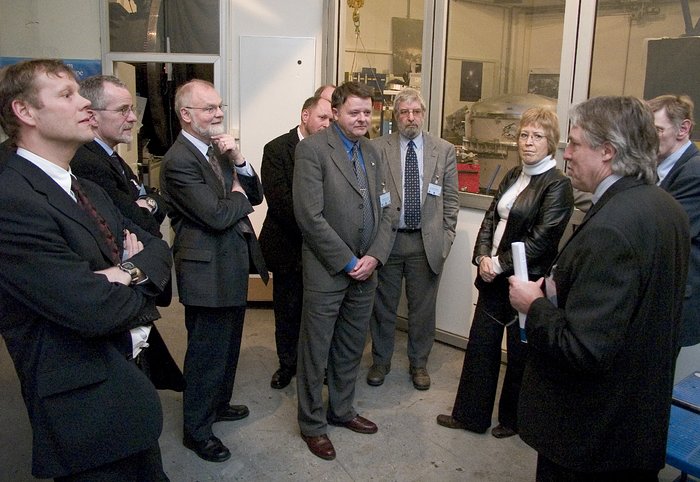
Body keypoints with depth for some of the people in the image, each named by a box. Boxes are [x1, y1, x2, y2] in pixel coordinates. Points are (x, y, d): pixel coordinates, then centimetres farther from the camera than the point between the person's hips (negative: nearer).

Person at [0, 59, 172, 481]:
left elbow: (157, 248, 8)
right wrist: (138, 289, -5)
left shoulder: (89, 191, 11)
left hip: (132, 393, 9)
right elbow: (95, 310, -26)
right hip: (89, 414, -8)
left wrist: (131, 271, -14)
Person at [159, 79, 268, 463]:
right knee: (206, 353, 5)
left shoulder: (218, 148, 8)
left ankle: (219, 404, 44)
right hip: (208, 271, -9)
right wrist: (239, 198, -5)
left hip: (232, 265, 9)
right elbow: (217, 216, -25)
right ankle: (197, 430, 23)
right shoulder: (179, 161, -19)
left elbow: (255, 196, 5)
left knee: (228, 345, 23)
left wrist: (238, 161, -10)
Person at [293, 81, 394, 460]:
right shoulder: (312, 148, -10)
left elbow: (384, 211, 11)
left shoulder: (371, 153, 11)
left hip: (364, 269, 6)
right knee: (316, 351, 7)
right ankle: (312, 423, 24)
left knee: (352, 348, 18)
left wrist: (374, 257, -4)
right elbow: (309, 215, -17)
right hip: (326, 271, -6)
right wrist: (347, 262, -15)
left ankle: (341, 410, 36)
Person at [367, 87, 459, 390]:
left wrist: (446, 238, 2)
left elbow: (451, 199, 6)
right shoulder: (377, 148, -1)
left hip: (427, 243, 1)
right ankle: (380, 361, 32)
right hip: (387, 239, -1)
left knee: (422, 308, 12)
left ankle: (418, 363, 32)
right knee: (383, 306, 13)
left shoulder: (444, 150, 3)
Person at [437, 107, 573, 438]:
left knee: (520, 352, 11)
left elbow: (541, 239, -18)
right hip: (493, 276, 7)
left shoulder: (557, 185, -12)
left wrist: (500, 264, -17)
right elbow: (490, 218, 9)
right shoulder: (513, 176, 10)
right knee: (480, 345, 12)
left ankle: (513, 419, 31)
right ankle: (471, 414, 27)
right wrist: (483, 256, -6)